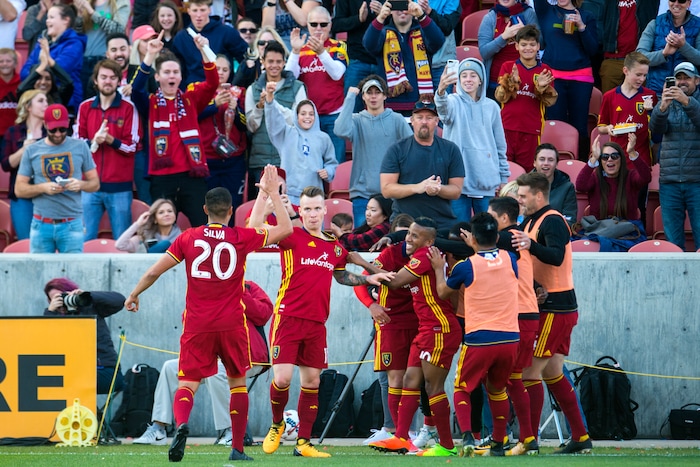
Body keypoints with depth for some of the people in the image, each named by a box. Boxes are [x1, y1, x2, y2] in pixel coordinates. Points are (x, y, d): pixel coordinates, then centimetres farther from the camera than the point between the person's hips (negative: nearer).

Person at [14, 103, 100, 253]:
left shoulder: (80, 148, 7)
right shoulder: (32, 151, 6)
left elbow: (95, 183, 10)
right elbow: (19, 189, 4)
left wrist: (80, 184, -12)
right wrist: (43, 187, -14)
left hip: (72, 225, 0)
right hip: (41, 225, 0)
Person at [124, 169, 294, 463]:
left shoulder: (188, 238, 0)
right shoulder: (241, 239, -3)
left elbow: (153, 272, 5)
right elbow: (285, 229, 5)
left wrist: (133, 296, 22)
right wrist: (273, 193, 11)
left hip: (197, 325, 0)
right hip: (231, 325, 0)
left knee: (186, 385, -1)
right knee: (238, 383, 16)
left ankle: (181, 424, -32)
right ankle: (237, 448, 13)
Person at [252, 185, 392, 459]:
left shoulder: (334, 247, 13)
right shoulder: (292, 237, -2)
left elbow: (341, 276, 31)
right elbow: (255, 227, -14)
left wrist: (369, 279, 19)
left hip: (316, 323, 5)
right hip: (288, 317, -5)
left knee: (312, 382, 6)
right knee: (282, 378, -13)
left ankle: (303, 443, 13)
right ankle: (277, 425, 15)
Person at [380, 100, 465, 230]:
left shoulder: (450, 150, 9)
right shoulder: (396, 150, 6)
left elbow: (456, 191, 7)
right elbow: (386, 189, -1)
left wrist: (438, 189, -15)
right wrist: (417, 188, -14)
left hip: (442, 224, 1)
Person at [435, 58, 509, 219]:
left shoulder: (491, 107, 9)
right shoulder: (454, 102, 0)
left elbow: (500, 145, 13)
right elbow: (444, 109, -26)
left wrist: (503, 177, 10)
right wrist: (441, 91, -48)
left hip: (487, 180, 2)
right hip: (458, 179, -2)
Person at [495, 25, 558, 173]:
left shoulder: (544, 71, 6)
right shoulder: (508, 67, 5)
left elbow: (550, 101, 1)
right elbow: (500, 97, -3)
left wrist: (542, 88, -18)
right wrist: (512, 82, -20)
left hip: (531, 128, 0)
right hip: (508, 126, 0)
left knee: (526, 168, 4)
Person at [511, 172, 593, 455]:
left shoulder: (552, 221, -15)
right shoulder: (532, 221, 16)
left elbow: (556, 256, -30)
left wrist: (531, 245, -47)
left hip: (554, 309, -10)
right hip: (558, 307, 10)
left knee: (530, 371, -10)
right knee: (553, 374, 14)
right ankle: (580, 438, 17)